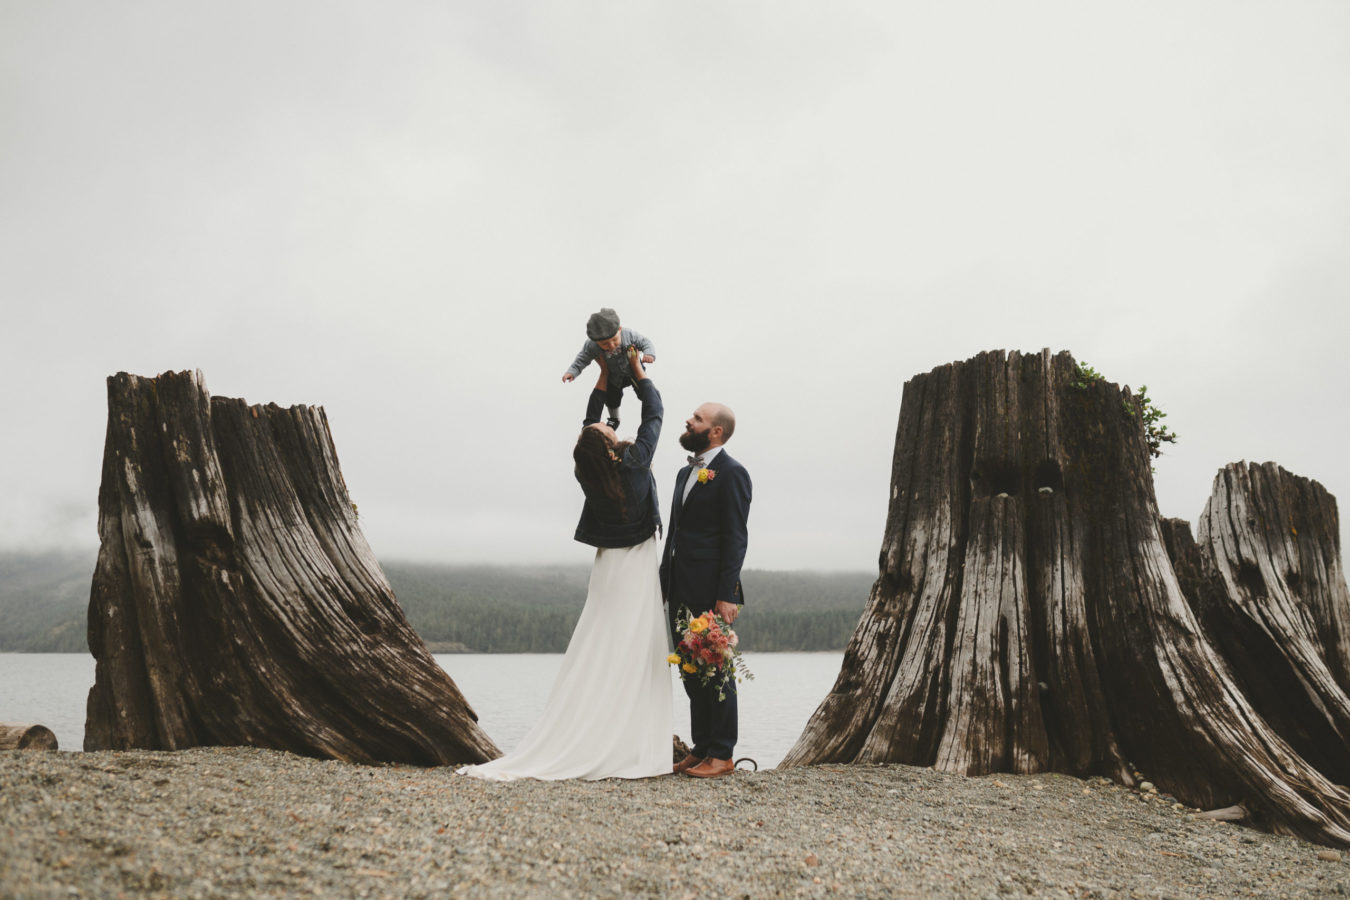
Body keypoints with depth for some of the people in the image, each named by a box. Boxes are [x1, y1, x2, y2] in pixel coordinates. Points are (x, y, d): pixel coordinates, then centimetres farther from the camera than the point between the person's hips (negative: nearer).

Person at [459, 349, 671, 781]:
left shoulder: (587, 473, -4)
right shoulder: (633, 462, -16)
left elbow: (589, 423, 14)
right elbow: (654, 412, -4)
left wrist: (604, 376, 17)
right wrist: (637, 368, 8)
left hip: (606, 566, 5)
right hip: (636, 567, -5)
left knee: (595, 657, 5)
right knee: (632, 658, -5)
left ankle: (578, 748, 5)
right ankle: (626, 749, -4)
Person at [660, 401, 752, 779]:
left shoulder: (732, 474, -9)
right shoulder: (686, 473, 18)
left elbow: (735, 538, -14)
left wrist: (726, 596, -19)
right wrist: (663, 584, 16)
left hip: (711, 593, -8)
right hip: (681, 592, 9)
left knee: (716, 671, -1)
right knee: (691, 673, 12)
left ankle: (722, 755, 7)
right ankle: (700, 748, 20)